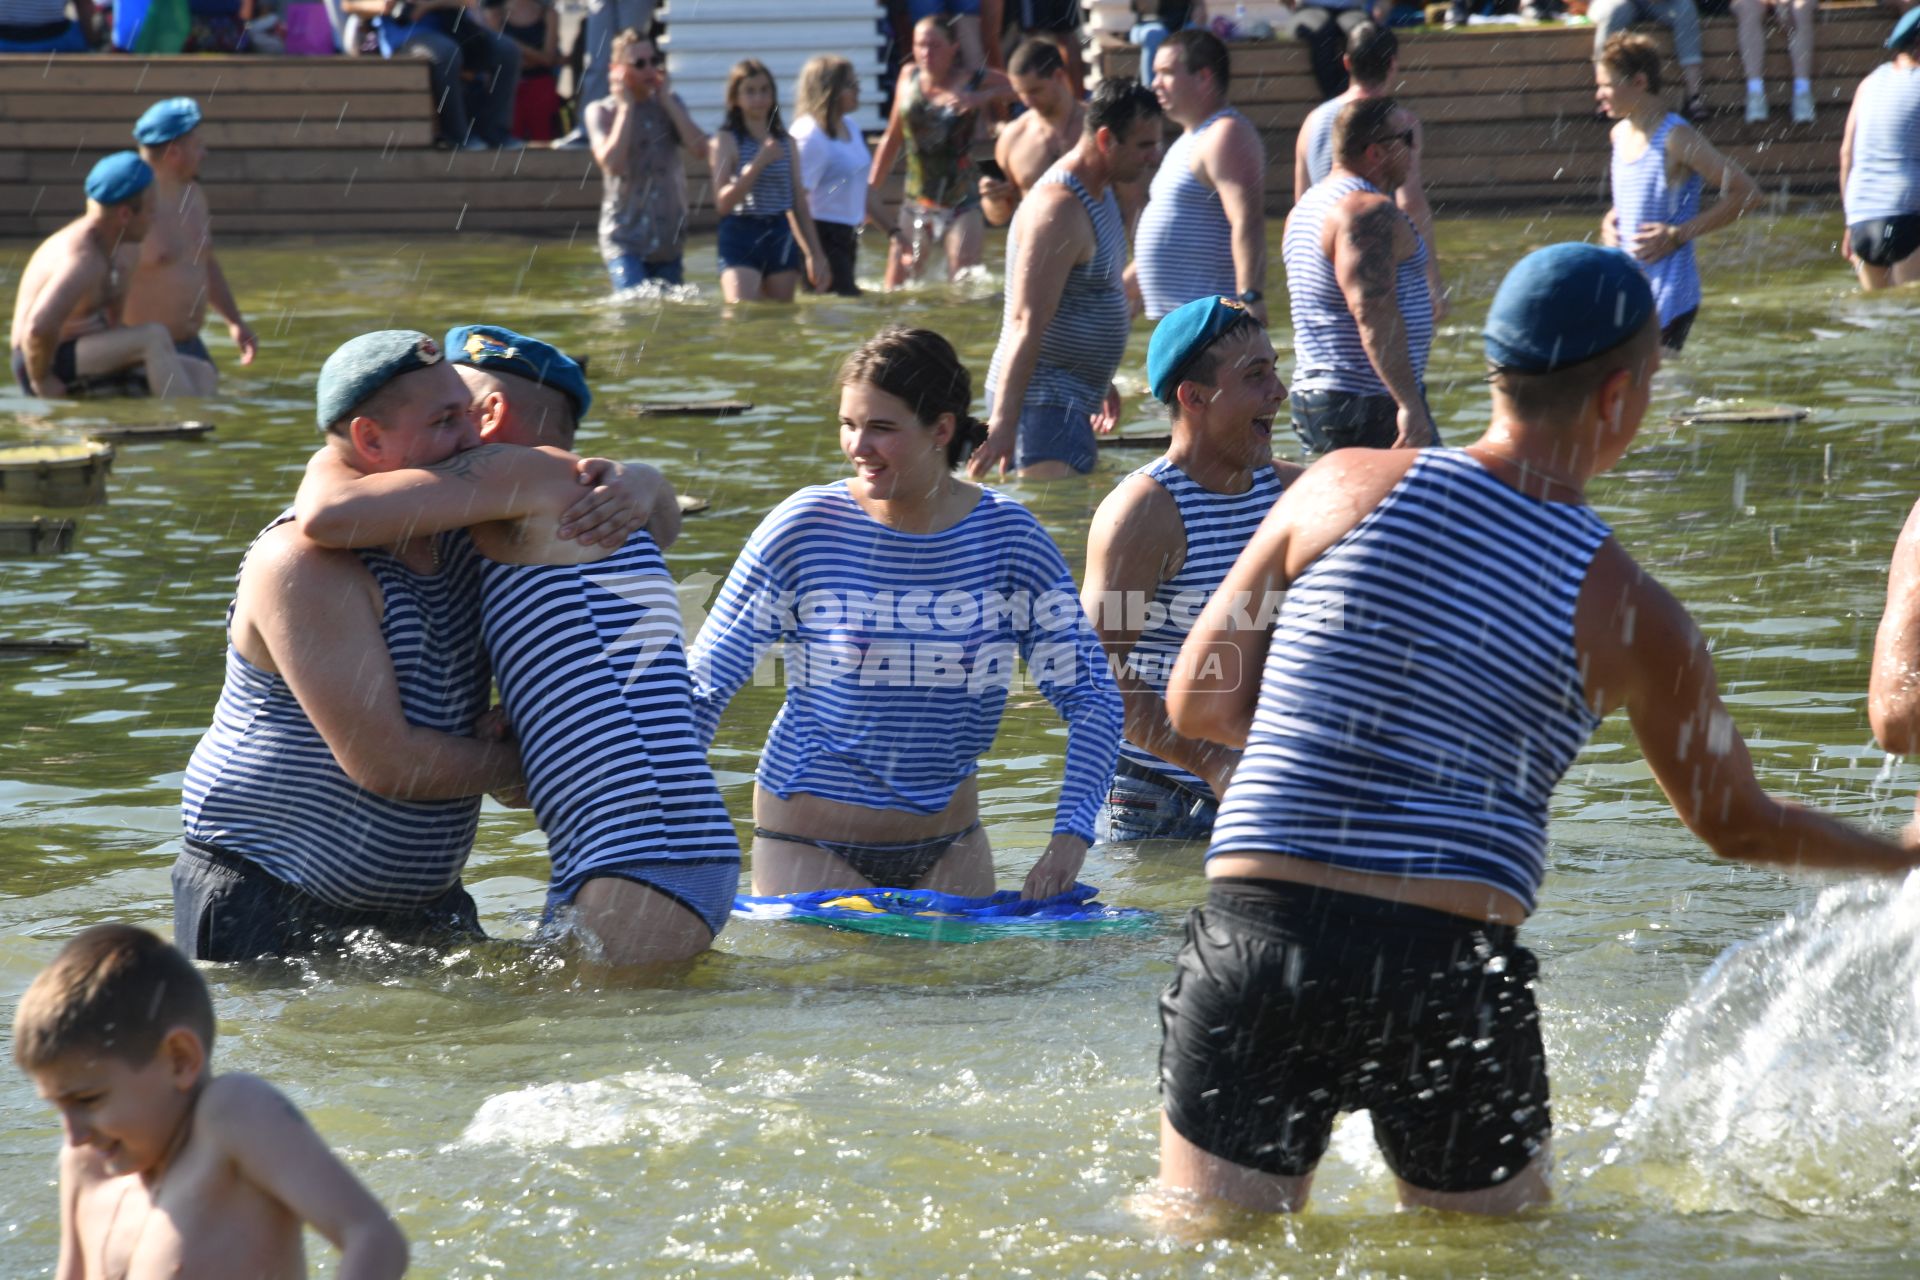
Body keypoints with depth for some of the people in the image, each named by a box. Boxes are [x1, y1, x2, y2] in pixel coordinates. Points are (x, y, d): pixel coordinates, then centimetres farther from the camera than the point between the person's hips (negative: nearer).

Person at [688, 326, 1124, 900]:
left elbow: (1092, 699, -3)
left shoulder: (1008, 536, -7)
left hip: (947, 845, 3)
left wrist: (1069, 839, -16)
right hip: (809, 848, -3)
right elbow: (704, 687, -7)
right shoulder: (805, 528, -12)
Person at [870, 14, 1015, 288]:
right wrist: (871, 190, 12)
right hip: (916, 203, 4)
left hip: (961, 205, -4)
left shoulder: (973, 80, -8)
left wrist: (982, 98, -23)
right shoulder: (909, 76, 3)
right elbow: (892, 138, 12)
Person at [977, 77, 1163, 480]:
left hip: (1074, 399, 11)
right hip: (1042, 400, -11)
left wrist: (1101, 383, 32)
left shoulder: (1100, 194, 13)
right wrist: (1004, 422, -31)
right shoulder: (1059, 209, -20)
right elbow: (1027, 324, -26)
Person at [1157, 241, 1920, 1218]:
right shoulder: (1629, 616, 0)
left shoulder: (1343, 488, 2)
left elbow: (1198, 706, 6)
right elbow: (1735, 824, 15)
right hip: (1453, 973, -1)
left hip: (1257, 932, 1)